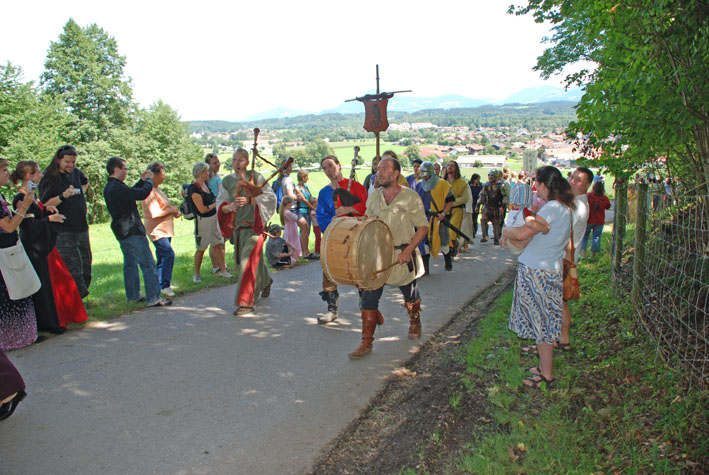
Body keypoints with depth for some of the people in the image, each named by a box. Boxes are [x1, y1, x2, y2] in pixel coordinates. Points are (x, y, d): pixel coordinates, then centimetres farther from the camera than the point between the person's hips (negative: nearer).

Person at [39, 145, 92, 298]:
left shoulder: (76, 172, 11)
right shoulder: (49, 178, -8)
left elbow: (85, 182, 35)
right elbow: (45, 205, -14)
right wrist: (63, 196, -27)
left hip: (82, 227, 7)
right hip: (64, 232, -7)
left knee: (86, 265, 12)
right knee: (73, 269, -11)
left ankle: (82, 295, 25)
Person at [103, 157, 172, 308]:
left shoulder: (109, 187, 11)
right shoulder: (117, 188, -22)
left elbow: (131, 192, 24)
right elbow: (143, 193, -24)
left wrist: (142, 180, 16)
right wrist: (148, 180, -7)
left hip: (123, 232, 11)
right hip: (132, 232, -11)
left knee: (130, 264, 18)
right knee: (148, 264, -6)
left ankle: (133, 295, 26)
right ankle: (153, 298, -5)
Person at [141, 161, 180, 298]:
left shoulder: (157, 189, 16)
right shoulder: (150, 192, -18)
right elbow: (154, 213, -25)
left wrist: (173, 211, 11)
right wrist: (170, 210, -13)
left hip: (165, 230, 11)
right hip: (157, 230, -11)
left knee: (162, 258, 14)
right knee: (169, 255, -18)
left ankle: (160, 285, 23)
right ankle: (165, 286, -13)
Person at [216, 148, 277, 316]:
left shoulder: (255, 177, -5)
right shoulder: (227, 181, 9)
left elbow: (270, 196, -14)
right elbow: (219, 203, 4)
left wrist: (249, 200, -27)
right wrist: (228, 207, -19)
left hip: (253, 226, -5)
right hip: (237, 227, 5)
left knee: (248, 262, -12)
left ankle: (246, 302, -6)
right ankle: (266, 281, 48)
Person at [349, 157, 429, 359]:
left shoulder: (411, 197, -9)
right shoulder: (373, 197, 5)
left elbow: (423, 227, -8)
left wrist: (408, 251, -19)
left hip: (403, 256, -3)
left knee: (410, 295, 17)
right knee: (368, 296, -5)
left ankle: (415, 322, 48)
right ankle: (366, 343, 3)